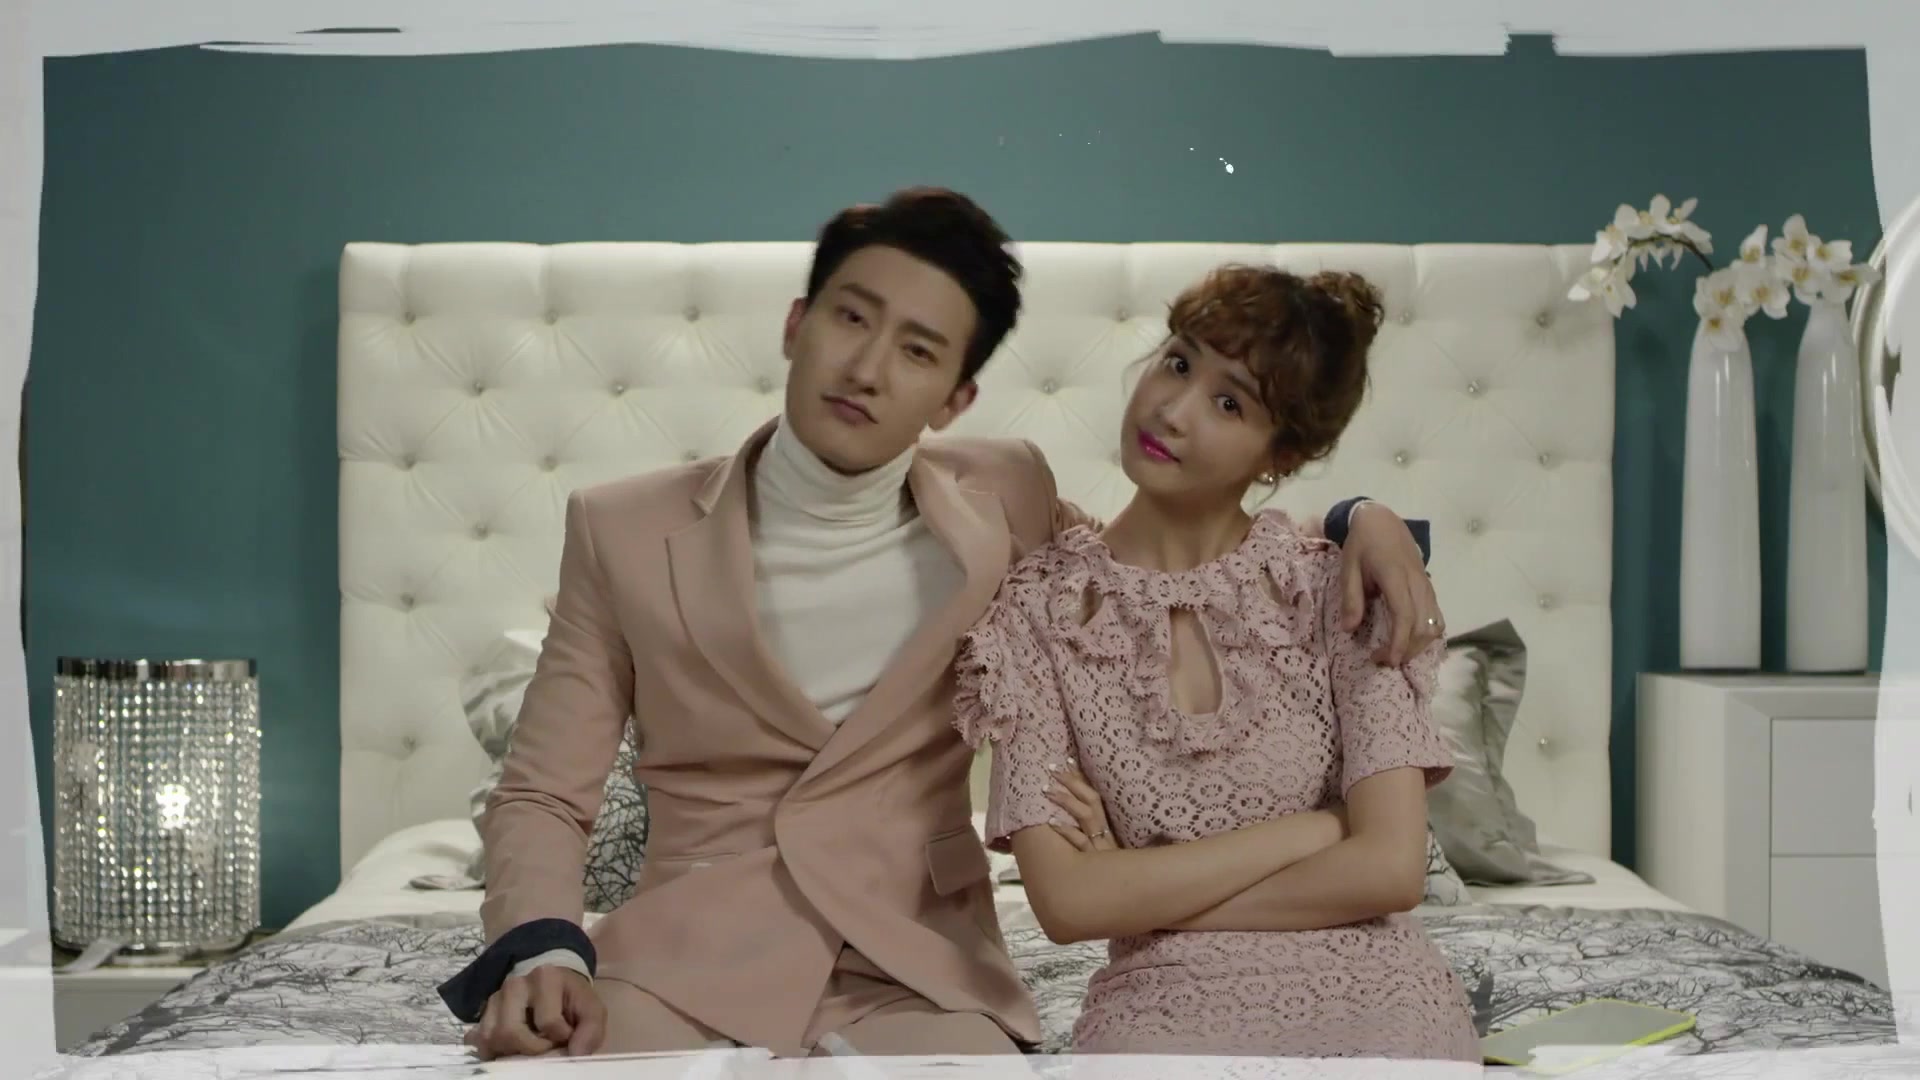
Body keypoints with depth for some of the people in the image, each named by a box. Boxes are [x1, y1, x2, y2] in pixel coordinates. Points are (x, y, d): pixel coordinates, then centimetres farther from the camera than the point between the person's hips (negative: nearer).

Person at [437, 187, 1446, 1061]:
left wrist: (1354, 523, 4)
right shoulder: (624, 530, 3)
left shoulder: (1001, 501, 7)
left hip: (918, 972, 1)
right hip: (685, 961, 0)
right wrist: (543, 952, -15)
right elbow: (541, 797, 6)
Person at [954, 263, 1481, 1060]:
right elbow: (1066, 901, -8)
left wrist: (1143, 888, -7)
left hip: (1368, 996, 1)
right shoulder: (1041, 607, 1)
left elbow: (1390, 867, -9)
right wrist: (1306, 831, -8)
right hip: (1163, 1013, 0)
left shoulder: (1335, 589, 1)